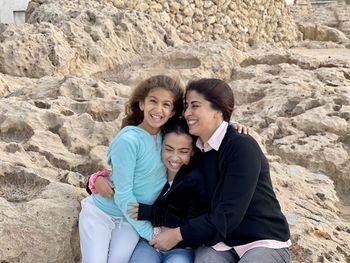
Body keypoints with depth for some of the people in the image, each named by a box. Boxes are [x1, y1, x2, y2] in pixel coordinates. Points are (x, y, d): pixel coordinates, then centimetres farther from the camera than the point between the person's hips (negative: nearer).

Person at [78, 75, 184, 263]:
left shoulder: (166, 135, -7)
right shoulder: (128, 140, -23)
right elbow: (123, 195, -21)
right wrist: (149, 231, -17)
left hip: (131, 219, 4)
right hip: (100, 212, -4)